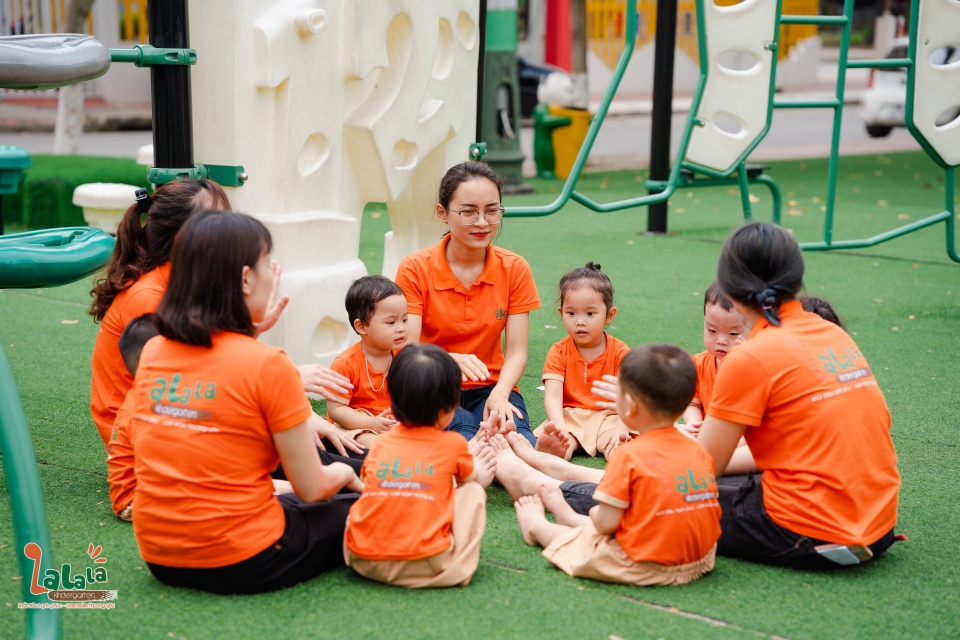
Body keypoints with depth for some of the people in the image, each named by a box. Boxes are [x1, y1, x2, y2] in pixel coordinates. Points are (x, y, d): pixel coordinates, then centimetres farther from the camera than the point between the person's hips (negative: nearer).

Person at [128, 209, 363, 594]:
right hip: (243, 565, -5)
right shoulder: (267, 364, -17)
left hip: (160, 560, 6)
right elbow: (311, 488, -11)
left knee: (287, 501, 30)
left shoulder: (152, 353, 0)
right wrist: (344, 474, 11)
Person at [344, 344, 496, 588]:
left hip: (362, 561, 4)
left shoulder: (380, 444, 14)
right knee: (474, 492, 15)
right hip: (425, 567, -4)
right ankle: (458, 563, 11)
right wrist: (476, 470, 53)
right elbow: (468, 479, 27)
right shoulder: (454, 444, 7)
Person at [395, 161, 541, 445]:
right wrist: (450, 360, -36)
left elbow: (517, 351, -2)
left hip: (490, 388, 2)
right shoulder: (414, 270, -6)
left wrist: (499, 395, -23)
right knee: (464, 432, -36)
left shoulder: (515, 269, 1)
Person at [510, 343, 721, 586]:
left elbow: (606, 523, -15)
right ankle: (570, 517, 53)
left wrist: (596, 514, 10)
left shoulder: (629, 455, -17)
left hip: (643, 567, -6)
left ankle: (537, 526, 46)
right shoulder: (699, 452, 1)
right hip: (699, 563, 6)